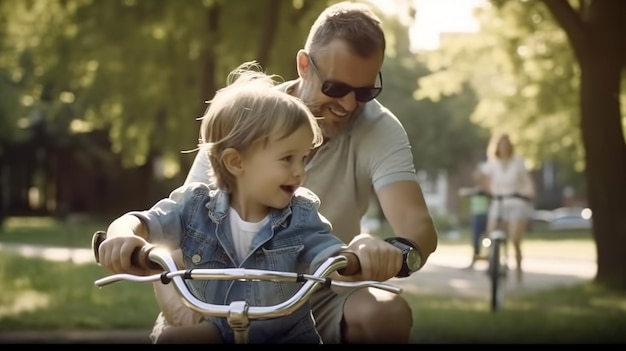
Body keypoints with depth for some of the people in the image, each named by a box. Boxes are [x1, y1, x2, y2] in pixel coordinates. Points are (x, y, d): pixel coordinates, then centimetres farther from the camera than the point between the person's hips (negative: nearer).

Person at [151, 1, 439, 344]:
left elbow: (417, 224, -29)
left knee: (387, 314, -30)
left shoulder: (381, 132, -13)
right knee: (172, 330, -30)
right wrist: (179, 307, -39)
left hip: (323, 302, 1)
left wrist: (397, 252, -56)